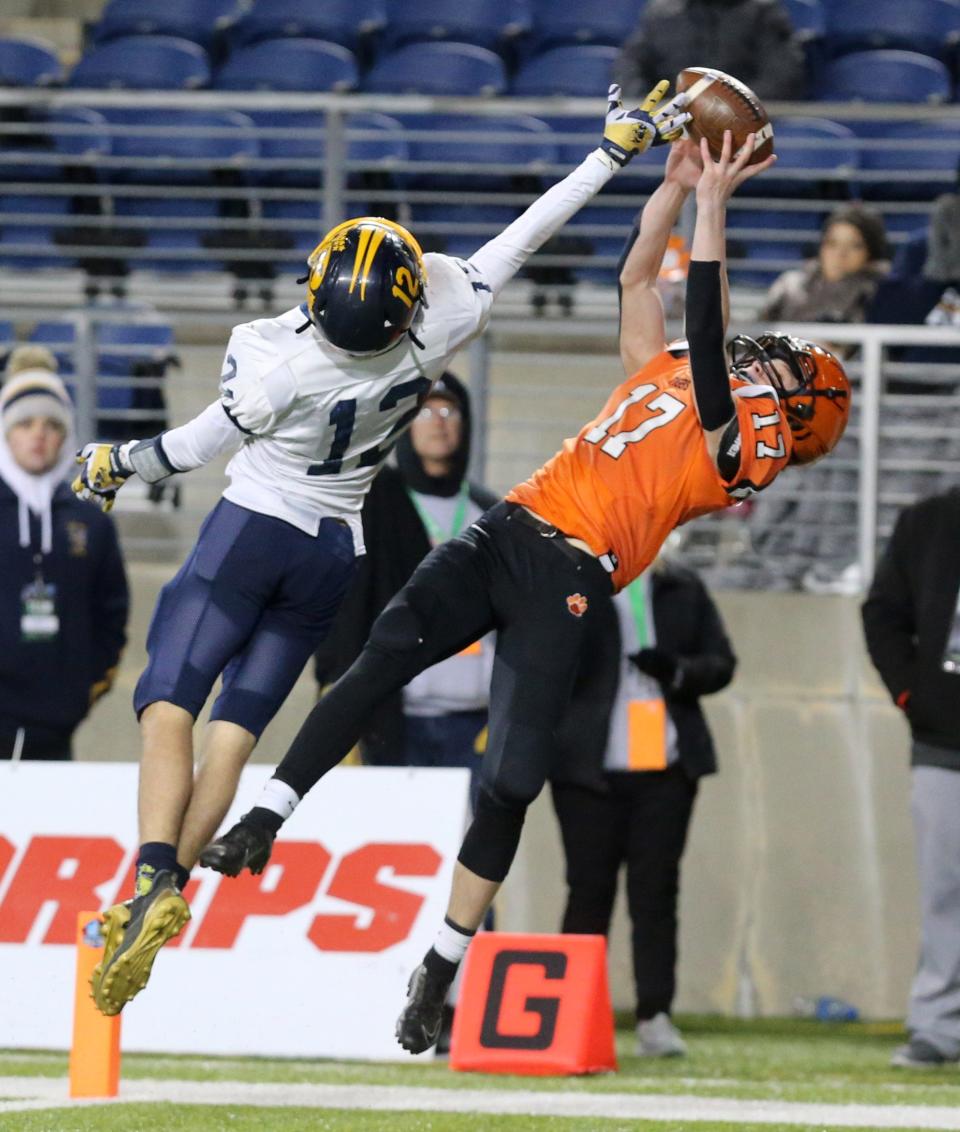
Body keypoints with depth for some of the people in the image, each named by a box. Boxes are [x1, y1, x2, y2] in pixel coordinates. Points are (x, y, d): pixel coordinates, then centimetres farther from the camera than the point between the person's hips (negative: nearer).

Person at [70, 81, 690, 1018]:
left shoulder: (279, 362, -25)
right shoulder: (439, 327, -17)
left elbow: (200, 445, -8)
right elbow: (524, 235, -7)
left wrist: (113, 465, 11)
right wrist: (616, 148, 3)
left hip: (251, 529, -5)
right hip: (333, 555, 5)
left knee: (168, 704, -7)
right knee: (237, 725, 6)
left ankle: (155, 884, -26)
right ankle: (170, 887, -3)